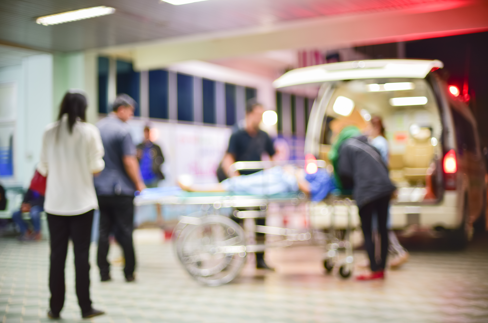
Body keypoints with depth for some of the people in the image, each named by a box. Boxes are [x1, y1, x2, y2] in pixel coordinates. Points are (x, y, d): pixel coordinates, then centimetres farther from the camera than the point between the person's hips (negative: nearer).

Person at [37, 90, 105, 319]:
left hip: (55, 203, 2)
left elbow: (43, 167, 3)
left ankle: (55, 308, 14)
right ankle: (85, 307, 11)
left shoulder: (49, 132, -1)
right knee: (81, 255, 5)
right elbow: (96, 167, -6)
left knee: (57, 256, 8)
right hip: (82, 202, -2)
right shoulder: (89, 131, -7)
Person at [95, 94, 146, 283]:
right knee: (125, 231, 1)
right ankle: (129, 272, 7)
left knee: (103, 230, 9)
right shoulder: (123, 130, -12)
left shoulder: (98, 128, 10)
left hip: (100, 188, 6)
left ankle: (104, 272, 12)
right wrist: (139, 183, -5)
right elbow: (129, 161, -16)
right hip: (120, 189, -6)